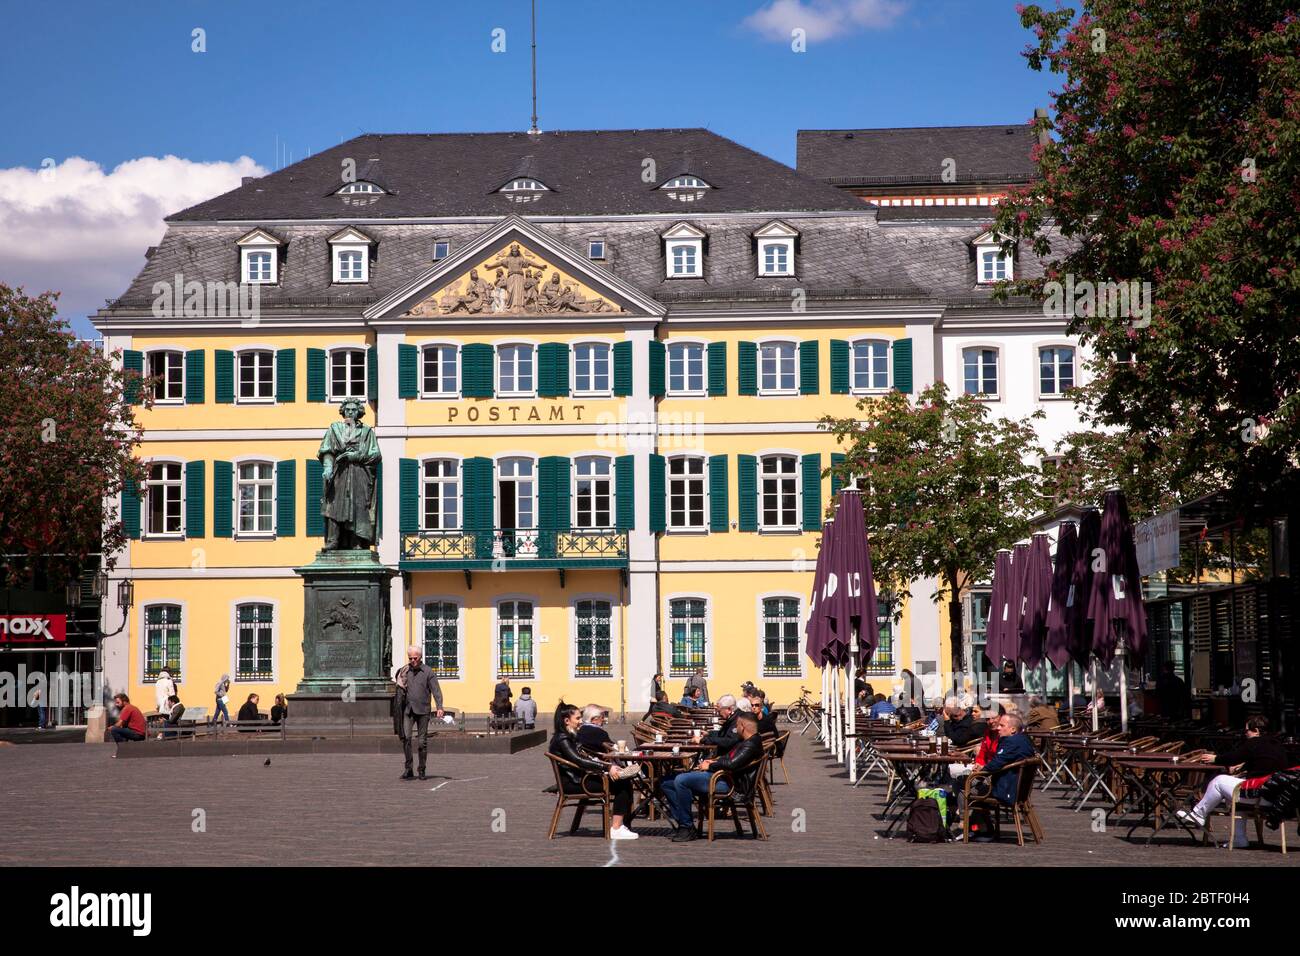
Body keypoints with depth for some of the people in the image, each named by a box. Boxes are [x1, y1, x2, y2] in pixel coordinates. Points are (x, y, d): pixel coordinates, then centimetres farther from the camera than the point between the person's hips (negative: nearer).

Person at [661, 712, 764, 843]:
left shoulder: (752, 745, -14)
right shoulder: (743, 742, 20)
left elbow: (732, 764, -25)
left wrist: (710, 766, -10)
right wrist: (712, 761, 12)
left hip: (727, 782, -11)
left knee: (681, 780, -29)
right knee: (667, 784, 6)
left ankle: (687, 828, -21)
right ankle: (683, 823, 1)